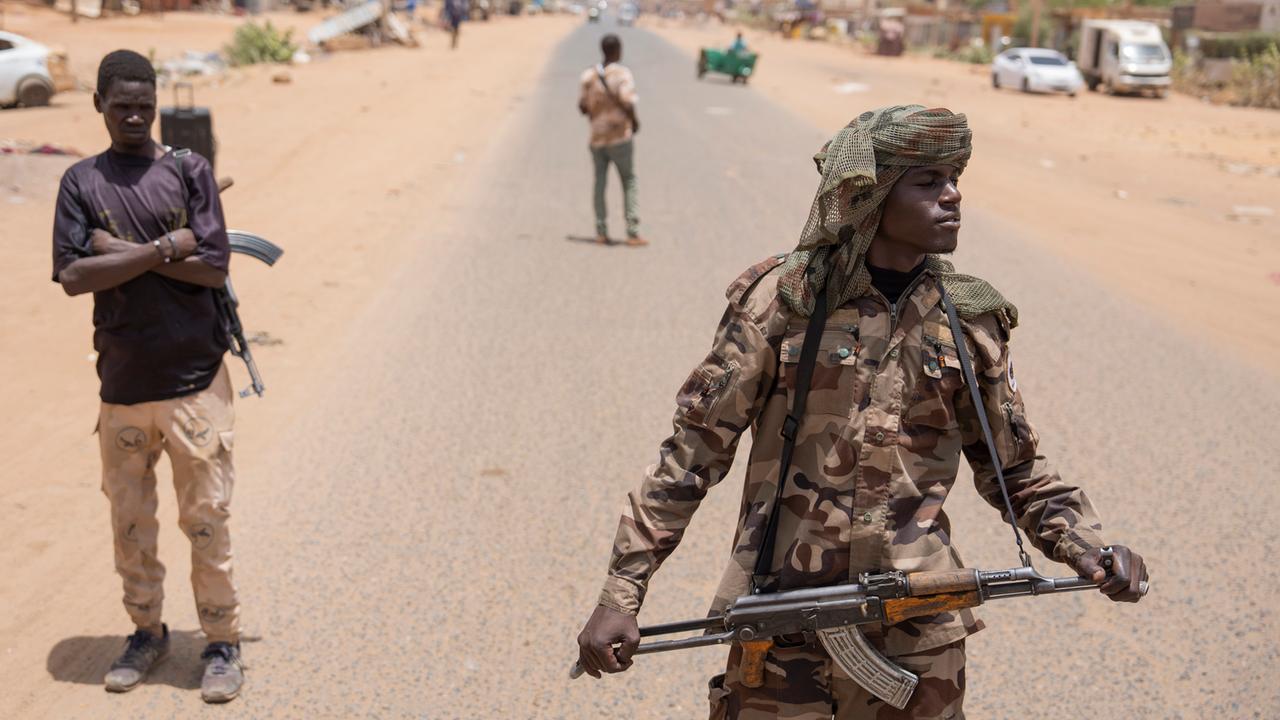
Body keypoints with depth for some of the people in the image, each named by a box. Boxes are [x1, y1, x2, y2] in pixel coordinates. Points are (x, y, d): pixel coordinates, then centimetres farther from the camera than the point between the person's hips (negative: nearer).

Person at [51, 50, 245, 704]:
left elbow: (214, 268, -9)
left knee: (206, 517, 2)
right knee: (129, 519, 13)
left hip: (194, 379, -2)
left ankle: (222, 642, 14)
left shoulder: (189, 170, 2)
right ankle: (146, 632, 30)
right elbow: (72, 276, -8)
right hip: (121, 381, 2)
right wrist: (165, 247, -13)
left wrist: (123, 251, -11)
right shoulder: (81, 181, 6)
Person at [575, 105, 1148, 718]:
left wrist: (1089, 546, -4)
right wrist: (620, 593, -8)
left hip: (918, 633, 3)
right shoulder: (782, 300, -7)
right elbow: (693, 452, -5)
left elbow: (1014, 469, 13)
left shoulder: (968, 320, 2)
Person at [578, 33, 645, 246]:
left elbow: (583, 107, 3)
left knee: (600, 182, 12)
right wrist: (634, 121, -2)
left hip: (596, 137, 4)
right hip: (620, 136, -4)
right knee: (629, 182, 5)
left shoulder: (589, 75, 4)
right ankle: (633, 233, 0)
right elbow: (627, 102, -20)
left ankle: (601, 231, 8)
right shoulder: (622, 73, -10)